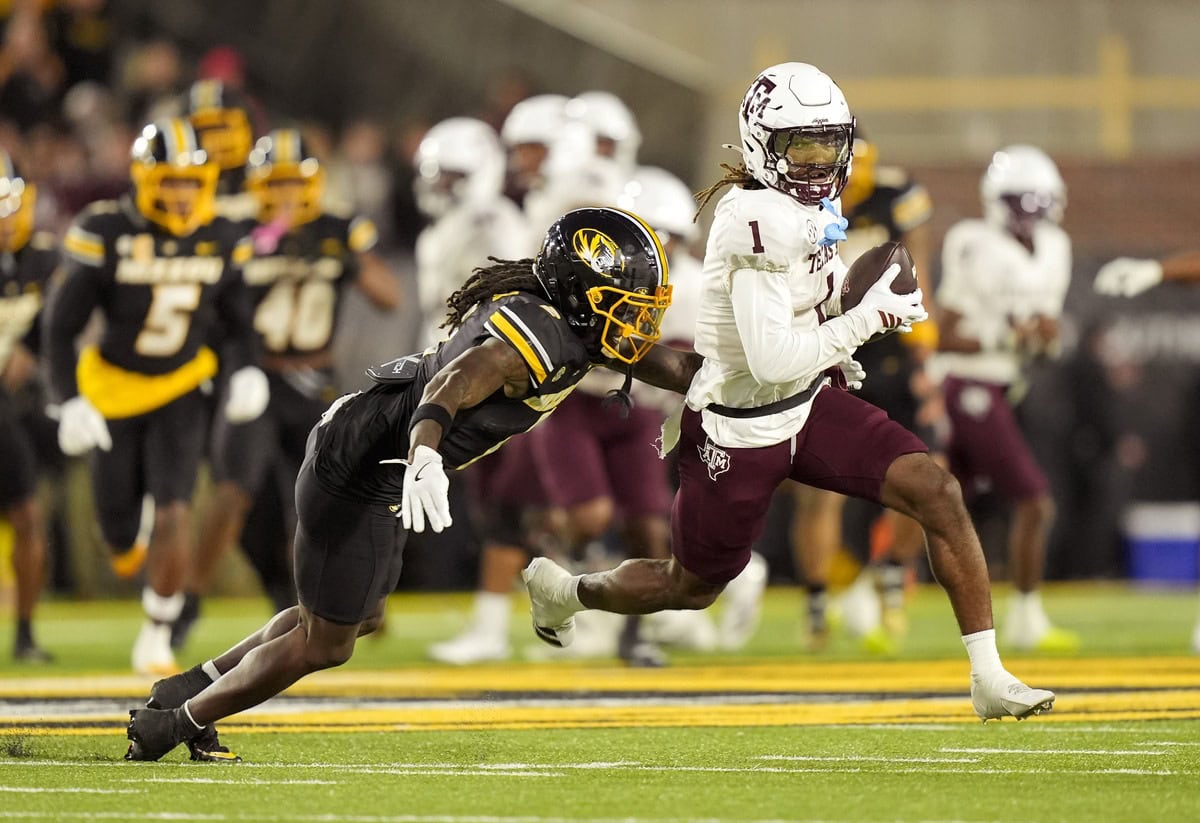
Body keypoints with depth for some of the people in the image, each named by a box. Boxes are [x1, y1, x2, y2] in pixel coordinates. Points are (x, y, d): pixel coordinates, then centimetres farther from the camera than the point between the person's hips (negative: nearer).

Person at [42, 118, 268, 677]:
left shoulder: (219, 240, -6)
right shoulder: (105, 233, -18)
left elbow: (236, 320, 9)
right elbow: (60, 325, -11)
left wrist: (246, 371, -10)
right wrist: (70, 402, -17)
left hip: (180, 391, 2)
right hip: (112, 391, -2)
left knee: (174, 515, -14)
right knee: (120, 526, 5)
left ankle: (157, 637, 0)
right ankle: (124, 545, 45)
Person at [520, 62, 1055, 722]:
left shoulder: (807, 205, -2)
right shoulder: (763, 224, -30)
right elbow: (773, 359, -31)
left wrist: (827, 351, 10)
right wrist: (870, 317, -26)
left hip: (806, 405, 8)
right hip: (741, 435, -8)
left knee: (936, 492, -12)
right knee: (691, 588, 15)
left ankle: (988, 678, -8)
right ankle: (563, 590, 46)